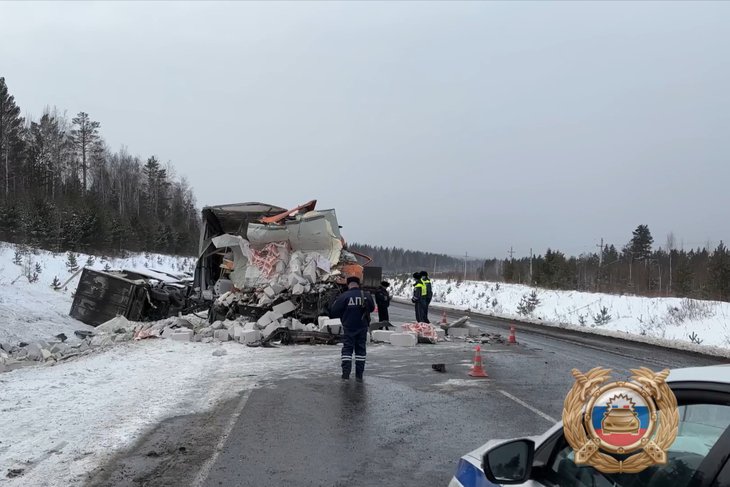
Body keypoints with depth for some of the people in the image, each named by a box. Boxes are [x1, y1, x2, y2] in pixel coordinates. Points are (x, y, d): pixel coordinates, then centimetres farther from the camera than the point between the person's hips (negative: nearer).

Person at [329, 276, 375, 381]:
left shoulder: (344, 296, -12)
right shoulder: (366, 296, -4)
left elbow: (334, 311, -9)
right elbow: (372, 308, 12)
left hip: (349, 327, -2)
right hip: (362, 327, 2)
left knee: (347, 348, 7)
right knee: (361, 349, 10)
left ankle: (346, 371, -3)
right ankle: (359, 375, 10)